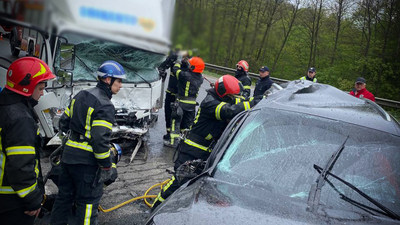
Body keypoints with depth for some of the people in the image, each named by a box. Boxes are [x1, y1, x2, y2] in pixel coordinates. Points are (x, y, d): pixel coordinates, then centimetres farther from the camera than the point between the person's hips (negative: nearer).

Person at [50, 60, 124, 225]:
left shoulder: (81, 95, 8)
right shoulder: (105, 106, -18)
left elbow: (64, 122, 14)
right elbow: (100, 140, -23)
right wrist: (107, 167, -15)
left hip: (68, 154, 8)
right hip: (87, 161, -8)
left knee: (65, 194, 21)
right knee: (88, 201, 3)